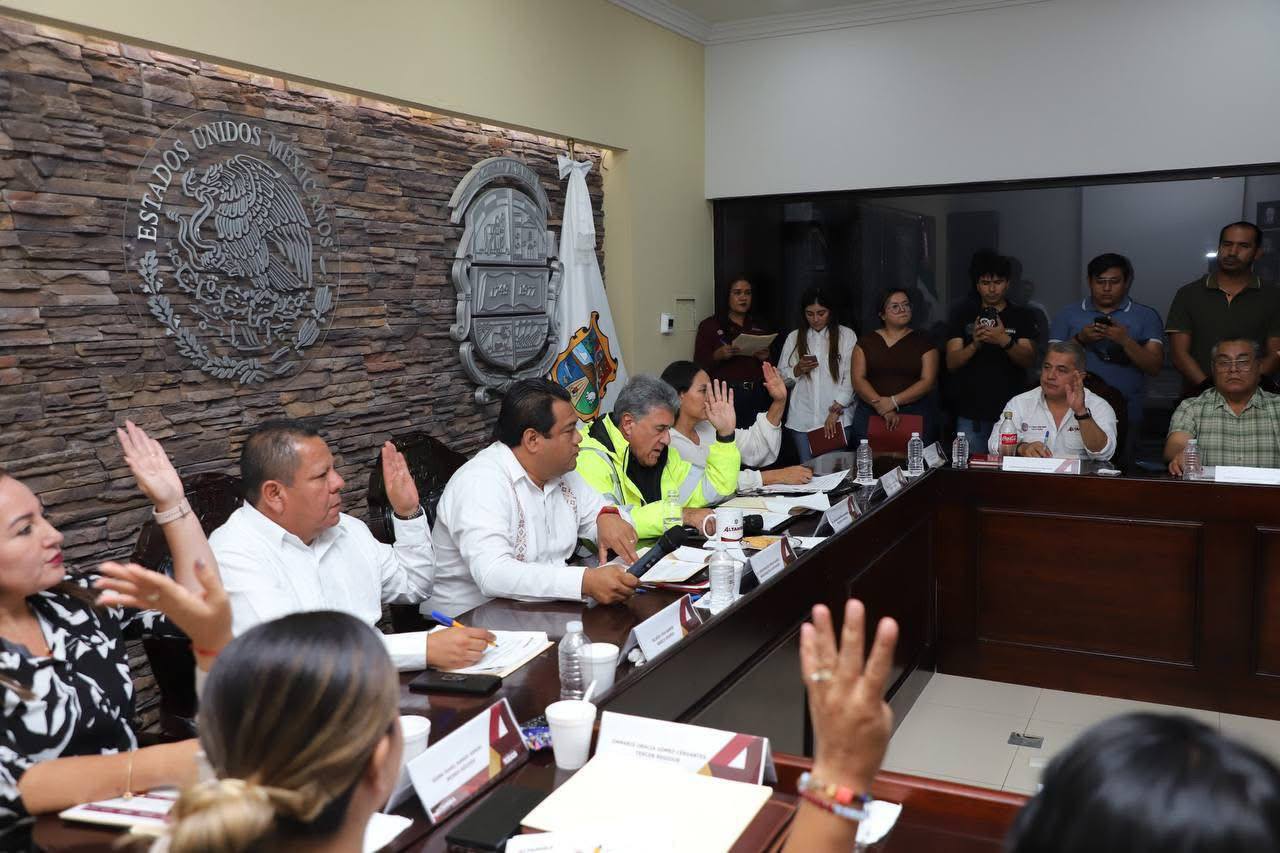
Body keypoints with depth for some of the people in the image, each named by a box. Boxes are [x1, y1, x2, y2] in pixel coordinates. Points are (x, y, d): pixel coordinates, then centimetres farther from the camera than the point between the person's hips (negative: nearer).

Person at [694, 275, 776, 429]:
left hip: (757, 397, 3)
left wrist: (765, 358, -2)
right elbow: (700, 365, -1)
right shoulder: (710, 325, 3)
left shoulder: (760, 328, 16)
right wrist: (718, 355, -18)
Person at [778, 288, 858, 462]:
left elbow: (851, 377, -3)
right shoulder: (794, 337, 11)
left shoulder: (846, 336, 2)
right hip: (802, 419, 2)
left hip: (837, 417, -2)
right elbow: (781, 378, 14)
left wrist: (836, 410, -10)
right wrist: (797, 370, -6)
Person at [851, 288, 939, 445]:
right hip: (871, 413, 1)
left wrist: (894, 402, -14)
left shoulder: (923, 342, 8)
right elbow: (858, 380, -1)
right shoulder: (866, 342, 9)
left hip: (916, 414, -1)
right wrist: (883, 409, -14)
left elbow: (927, 381, -2)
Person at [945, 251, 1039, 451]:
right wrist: (975, 344, -20)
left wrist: (1005, 341, -25)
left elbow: (1029, 360, -7)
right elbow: (952, 363, -1)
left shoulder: (1022, 316, 6)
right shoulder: (963, 314, 6)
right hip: (971, 414, 0)